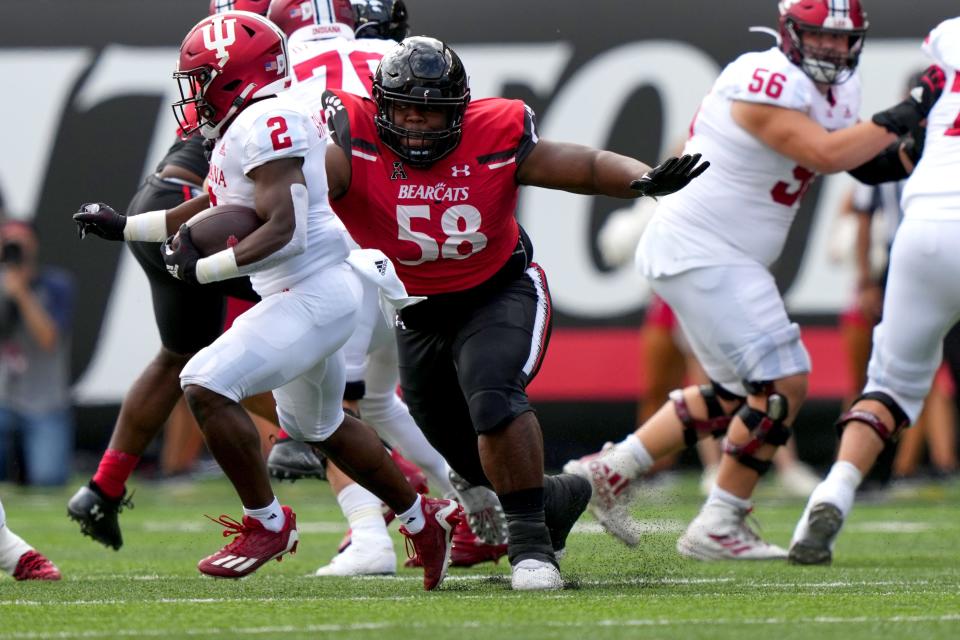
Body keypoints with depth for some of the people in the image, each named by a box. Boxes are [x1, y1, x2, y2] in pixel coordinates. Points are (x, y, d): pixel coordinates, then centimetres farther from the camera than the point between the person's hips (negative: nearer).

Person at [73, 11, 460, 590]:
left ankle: (268, 524, -5)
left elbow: (283, 231, -25)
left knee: (207, 386, -17)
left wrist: (203, 269, -19)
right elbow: (211, 213, 26)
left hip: (313, 294, -11)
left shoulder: (266, 123, -18)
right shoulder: (250, 125, 14)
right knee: (318, 426, 25)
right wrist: (124, 227, 29)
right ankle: (425, 520, 38)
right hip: (322, 290, 11)